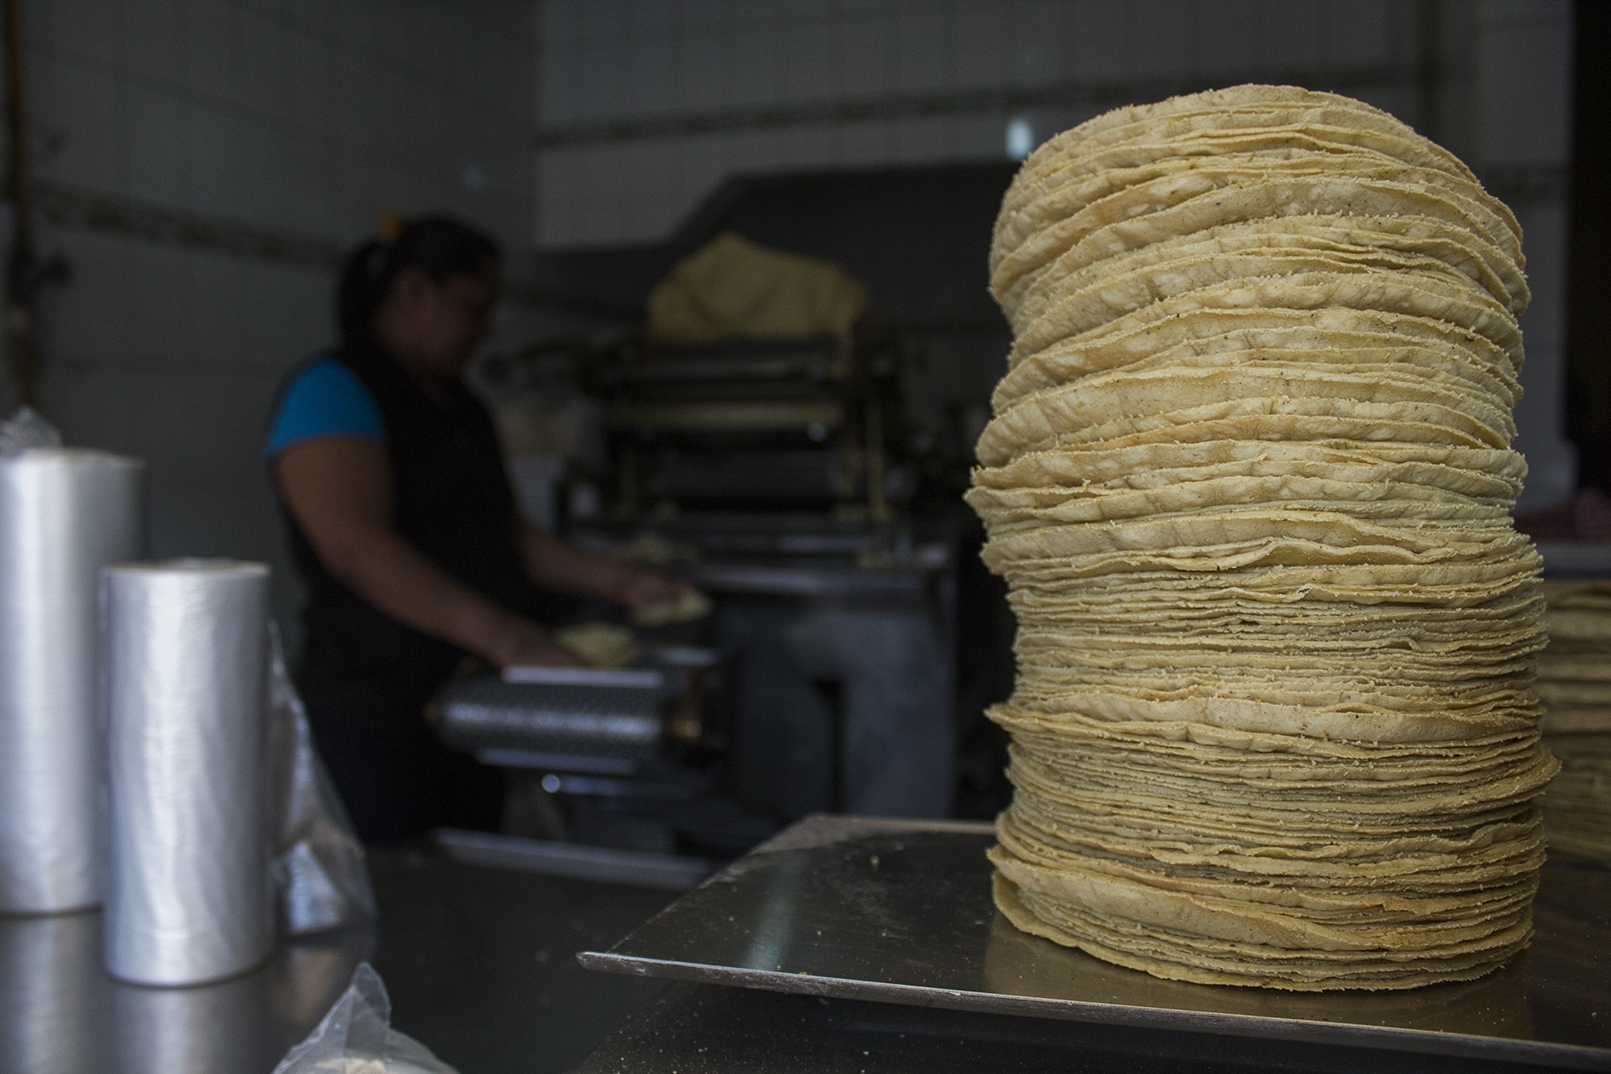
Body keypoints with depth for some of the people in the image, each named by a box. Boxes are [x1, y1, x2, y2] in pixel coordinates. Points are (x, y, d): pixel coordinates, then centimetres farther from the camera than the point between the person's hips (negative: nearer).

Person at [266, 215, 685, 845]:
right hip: (378, 720, -8)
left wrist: (620, 585, 8)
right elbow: (356, 545, -25)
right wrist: (497, 633, -33)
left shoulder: (460, 407, 16)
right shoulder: (332, 391, -11)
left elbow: (508, 534, 20)